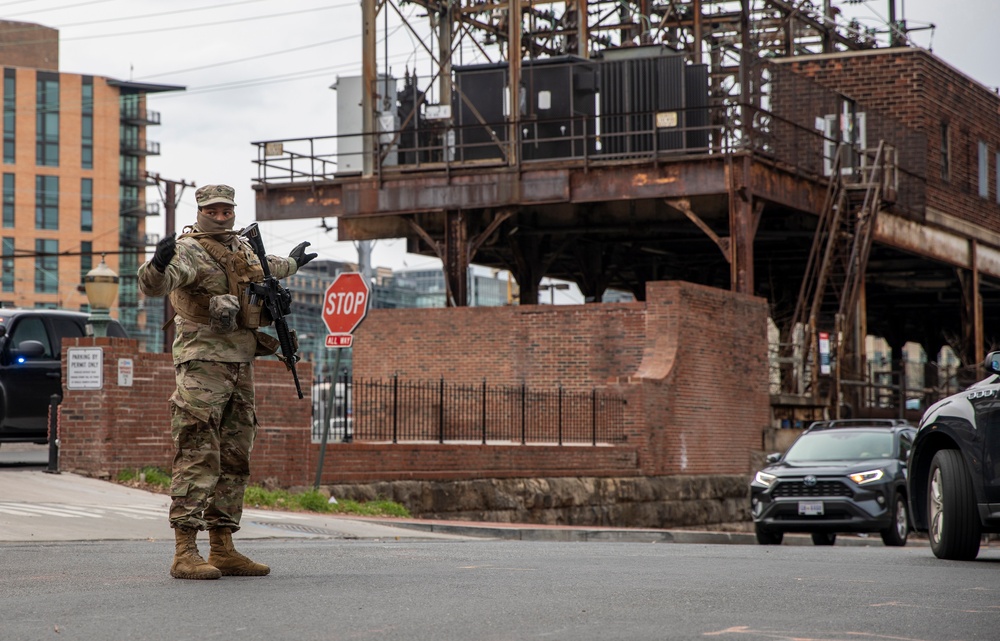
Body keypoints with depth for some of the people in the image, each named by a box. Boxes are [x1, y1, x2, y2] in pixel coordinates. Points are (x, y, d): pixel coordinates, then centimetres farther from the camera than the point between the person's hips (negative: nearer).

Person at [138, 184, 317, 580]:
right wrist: (158, 264, -51)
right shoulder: (190, 250, -11)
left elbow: (260, 269, 40)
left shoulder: (240, 247, 15)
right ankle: (185, 553, -14)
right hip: (203, 364, -8)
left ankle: (222, 549, 17)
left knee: (234, 460, 10)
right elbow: (154, 286, -30)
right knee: (198, 458, -13)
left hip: (240, 366, 9)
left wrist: (292, 263, 56)